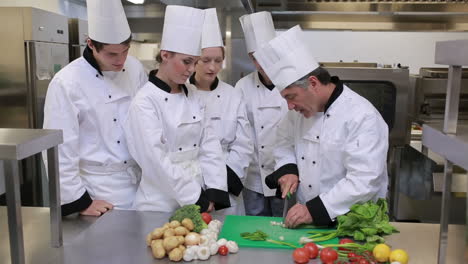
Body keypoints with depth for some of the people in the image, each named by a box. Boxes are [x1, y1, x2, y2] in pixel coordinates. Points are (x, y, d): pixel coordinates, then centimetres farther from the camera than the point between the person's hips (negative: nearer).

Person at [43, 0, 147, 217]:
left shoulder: (135, 68, -1)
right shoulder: (66, 83, -17)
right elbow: (60, 150, -14)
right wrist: (80, 202, -11)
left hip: (140, 181, 5)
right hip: (99, 191, -5)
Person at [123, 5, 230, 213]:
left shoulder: (192, 97, 6)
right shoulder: (144, 102, -13)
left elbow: (209, 147, 2)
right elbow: (157, 161, -19)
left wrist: (213, 194, -8)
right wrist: (196, 199, -15)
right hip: (161, 205, -5)